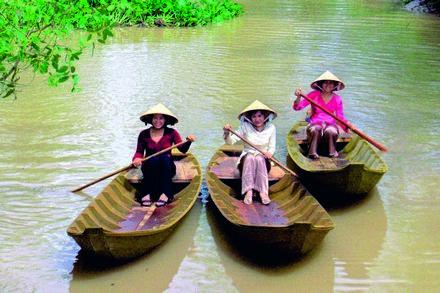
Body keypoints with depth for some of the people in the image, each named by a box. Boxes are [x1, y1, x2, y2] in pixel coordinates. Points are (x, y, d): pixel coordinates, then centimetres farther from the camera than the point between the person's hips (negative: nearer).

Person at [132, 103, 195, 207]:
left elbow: (183, 149, -7)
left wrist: (188, 141, -27)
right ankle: (146, 194, -35)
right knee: (154, 159, -33)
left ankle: (165, 194, -38)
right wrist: (137, 159, -17)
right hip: (149, 168, 0)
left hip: (167, 168, 0)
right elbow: (139, 152, 6)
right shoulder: (144, 134, 3)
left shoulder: (171, 133, 1)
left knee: (166, 158, -33)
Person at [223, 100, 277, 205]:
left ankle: (263, 192, -35)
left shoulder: (271, 128, -3)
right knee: (250, 158, -35)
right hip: (247, 157, 0)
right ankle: (248, 191, -37)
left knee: (259, 159, -34)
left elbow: (272, 147, -1)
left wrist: (269, 153, -24)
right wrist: (227, 133, -34)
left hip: (263, 159, 0)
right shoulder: (245, 126, -7)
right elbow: (230, 142, -13)